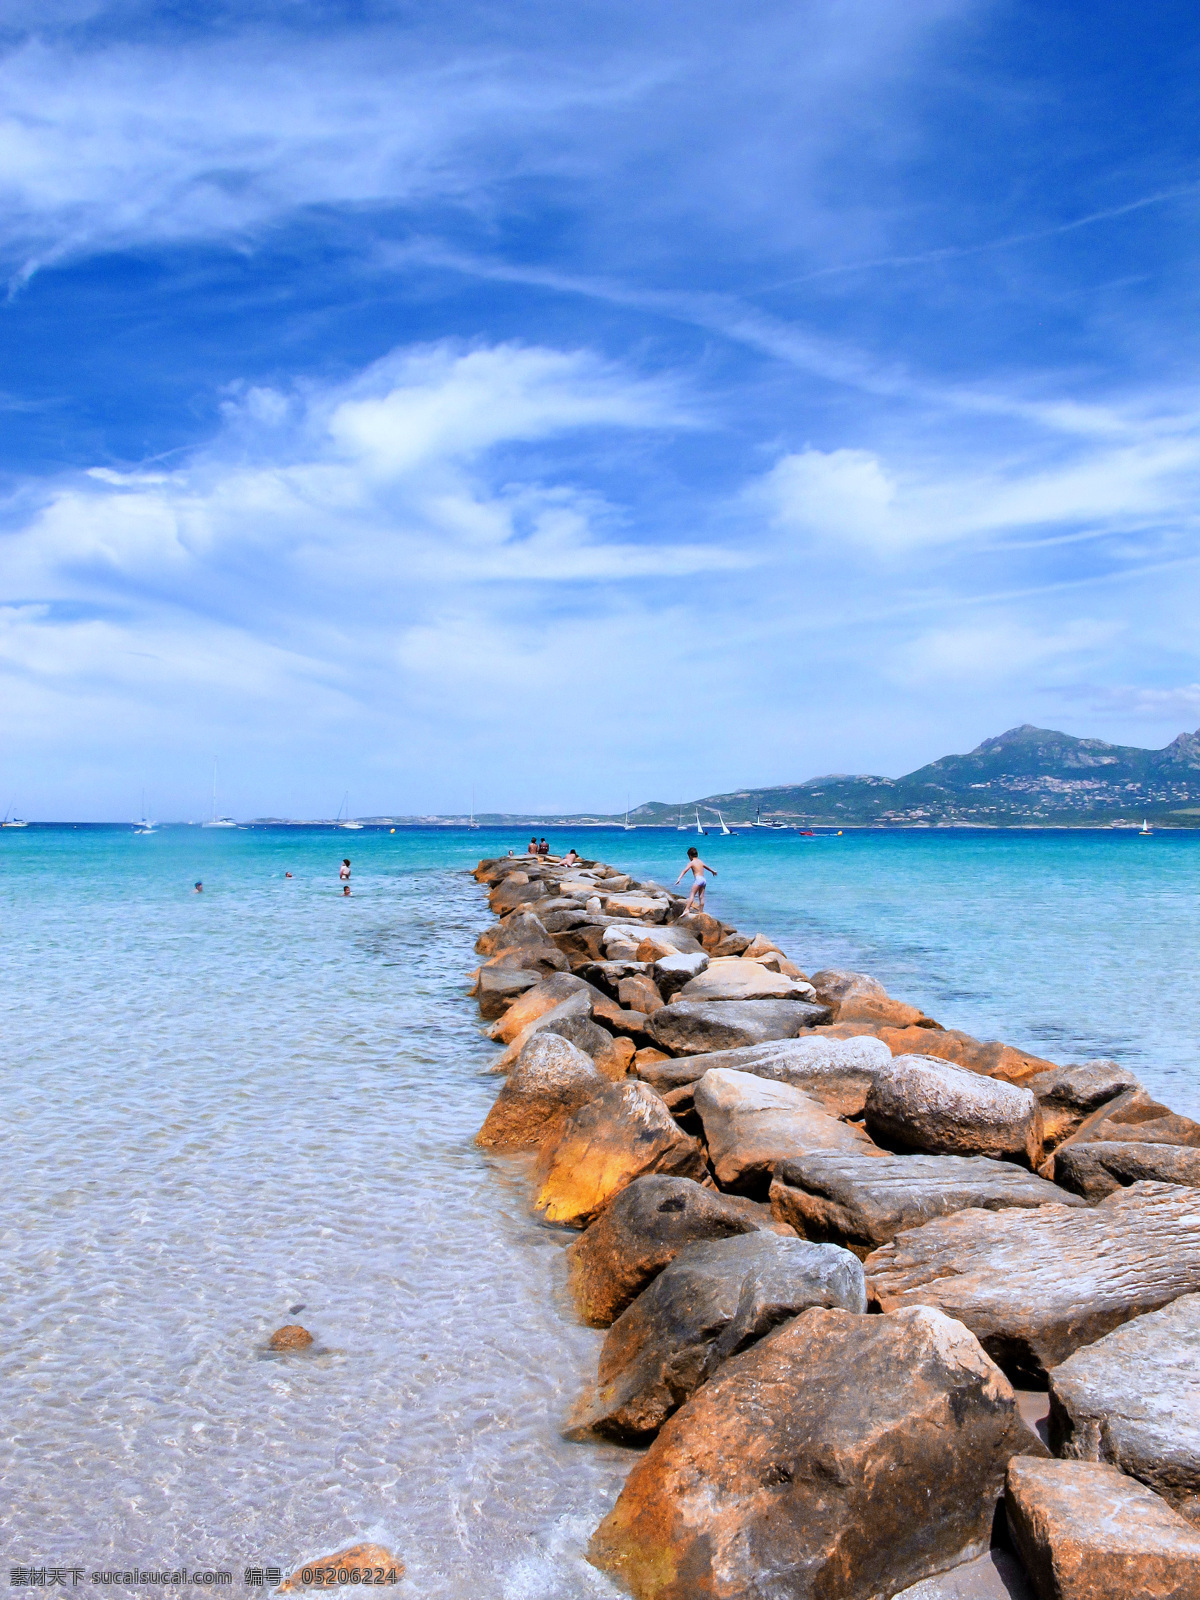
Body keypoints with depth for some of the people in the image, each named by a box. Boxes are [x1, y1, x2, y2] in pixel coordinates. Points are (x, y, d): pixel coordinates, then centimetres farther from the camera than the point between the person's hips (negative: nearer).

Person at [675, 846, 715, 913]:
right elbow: (707, 867, 40)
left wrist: (679, 878, -23)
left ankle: (687, 909, -28)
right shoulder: (700, 862, 21)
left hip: (698, 879, -7)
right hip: (703, 880, 7)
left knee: (692, 895, -15)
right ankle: (701, 912, 9)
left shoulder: (691, 863, 0)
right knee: (701, 897, 8)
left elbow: (685, 870, -13)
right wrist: (713, 871, 59)